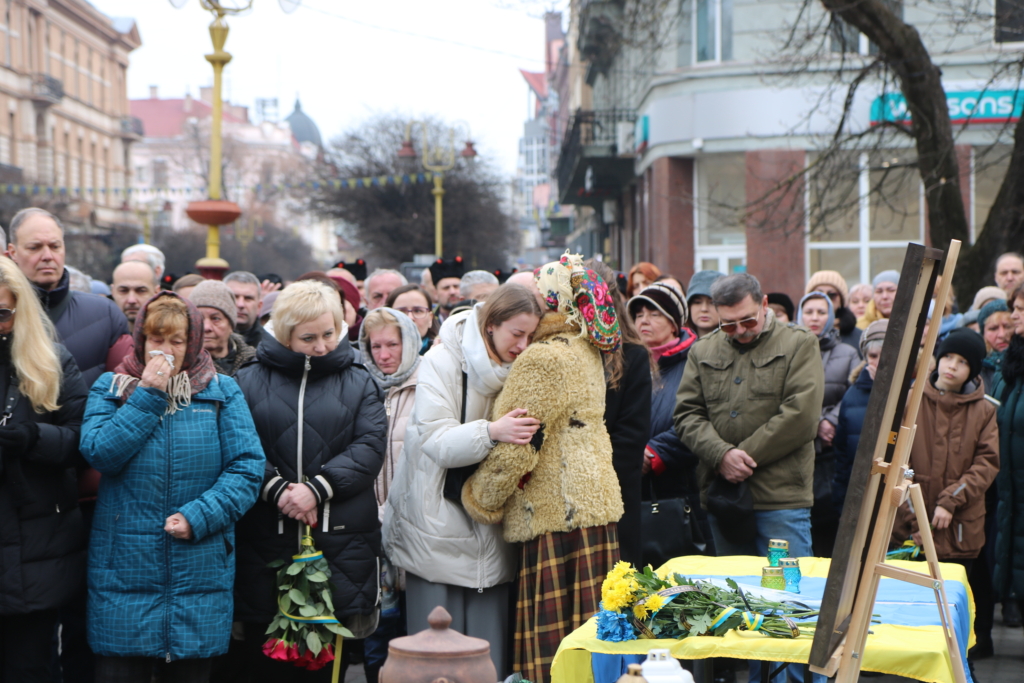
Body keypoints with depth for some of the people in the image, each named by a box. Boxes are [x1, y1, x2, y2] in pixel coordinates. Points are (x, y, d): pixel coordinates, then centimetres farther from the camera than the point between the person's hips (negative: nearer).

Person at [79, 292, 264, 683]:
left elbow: (247, 467, -4)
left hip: (199, 573, 0)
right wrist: (147, 397, -12)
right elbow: (100, 453, -11)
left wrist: (198, 517, -15)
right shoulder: (109, 388, 6)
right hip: (123, 570, 0)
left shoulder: (222, 393, 4)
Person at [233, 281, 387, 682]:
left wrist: (317, 488, -13)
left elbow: (370, 446, -2)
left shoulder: (358, 383, 12)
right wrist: (275, 488, -16)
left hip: (340, 539, 0)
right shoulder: (248, 381, 9)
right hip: (265, 539, 0)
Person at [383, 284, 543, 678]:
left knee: (491, 651, 2)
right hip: (439, 531, -4)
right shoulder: (442, 362, -7)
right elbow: (436, 441, -18)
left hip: (492, 534, 4)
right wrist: (491, 431, -33)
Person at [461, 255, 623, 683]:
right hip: (595, 505, 10)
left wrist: (480, 499, -5)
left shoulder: (544, 359, -16)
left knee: (552, 641, -5)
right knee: (586, 629, 11)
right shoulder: (585, 351, 14)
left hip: (556, 512, -10)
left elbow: (516, 447, -17)